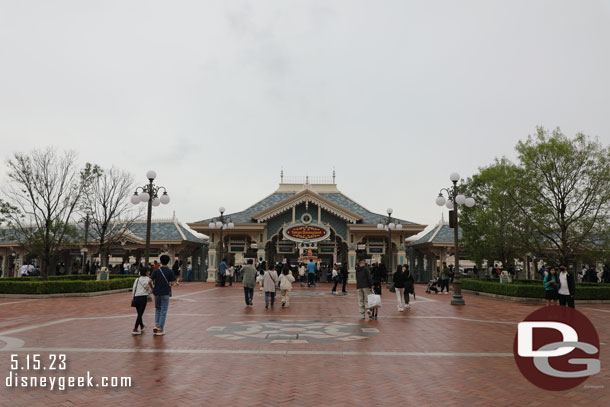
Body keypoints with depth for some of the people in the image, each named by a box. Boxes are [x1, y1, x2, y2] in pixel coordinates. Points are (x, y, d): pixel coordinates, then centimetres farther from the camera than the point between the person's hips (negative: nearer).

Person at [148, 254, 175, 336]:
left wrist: (152, 288, 10)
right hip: (165, 293, -3)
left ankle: (156, 325, 8)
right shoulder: (170, 271, -6)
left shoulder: (156, 271, -1)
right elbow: (170, 283, -7)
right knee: (163, 311, 4)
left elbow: (149, 281, -7)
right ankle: (160, 329, 5)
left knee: (157, 309, 22)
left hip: (157, 292, 3)